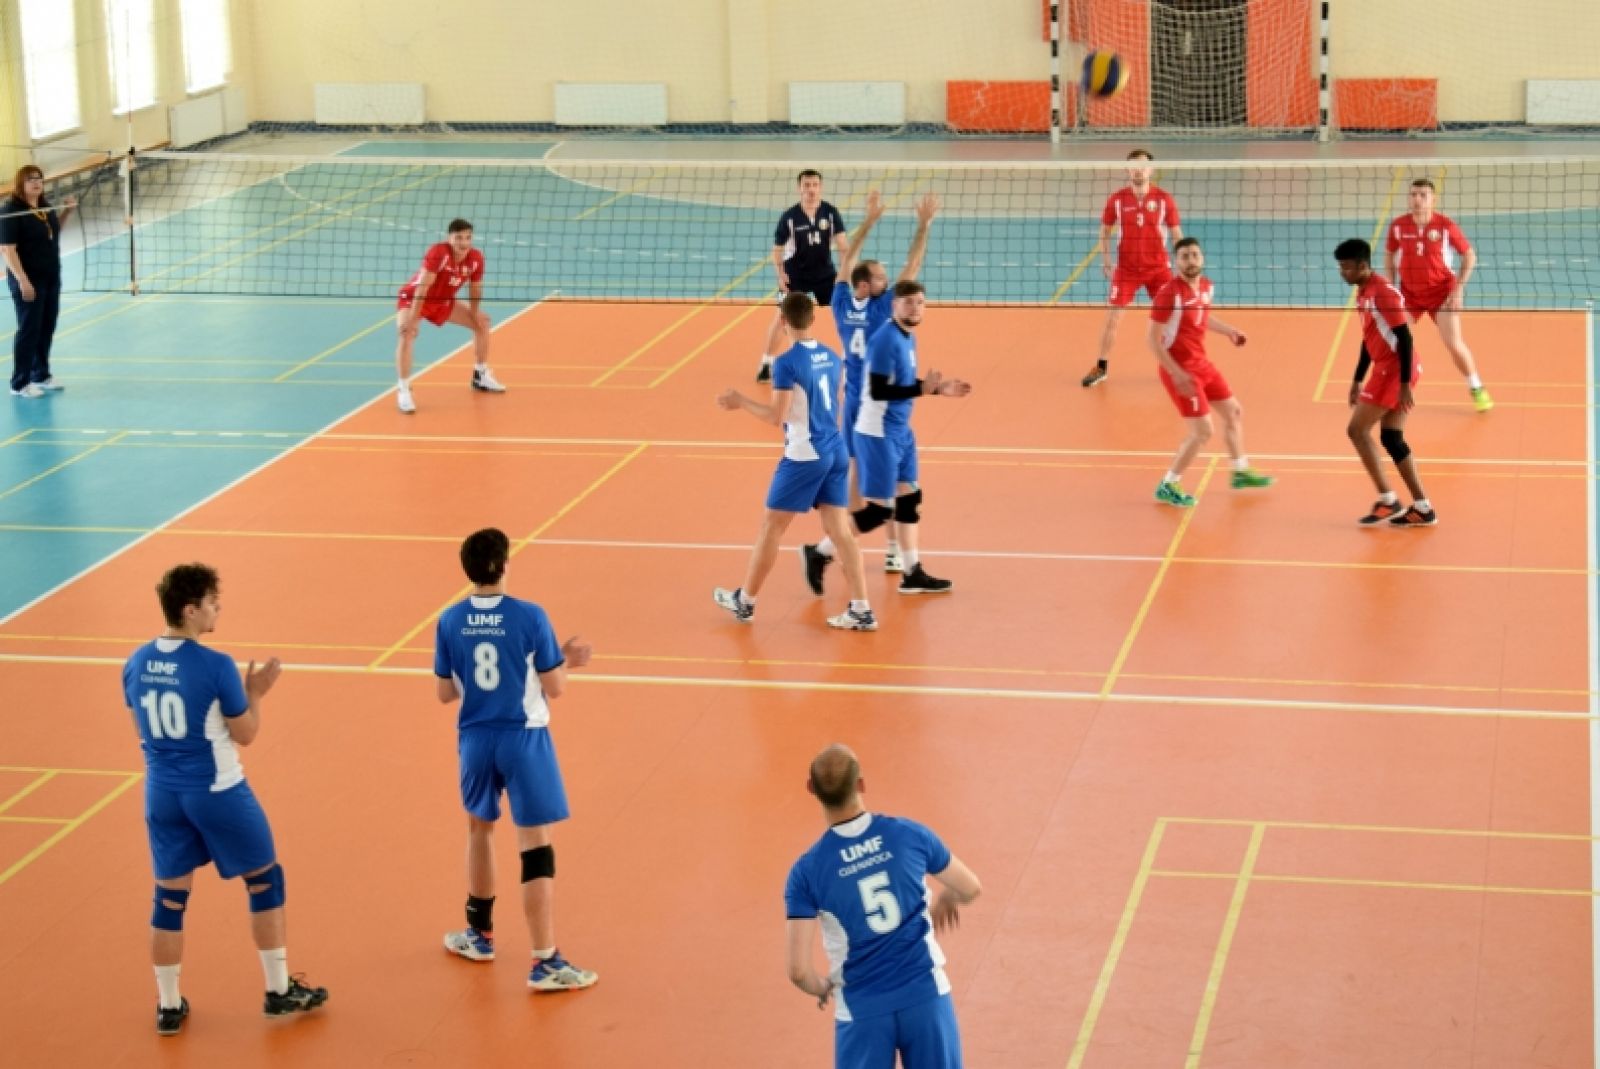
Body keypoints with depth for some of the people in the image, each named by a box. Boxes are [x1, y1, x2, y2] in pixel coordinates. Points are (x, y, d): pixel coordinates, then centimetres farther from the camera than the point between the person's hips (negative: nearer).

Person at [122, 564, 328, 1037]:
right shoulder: (216, 666, -19)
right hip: (217, 792, -5)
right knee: (264, 880, 13)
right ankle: (279, 990, 21)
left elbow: (144, 731, 11)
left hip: (162, 793, 5)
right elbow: (246, 734, -9)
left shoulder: (136, 665, -1)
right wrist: (255, 693, 5)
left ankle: (169, 1006, 20)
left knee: (169, 898, 13)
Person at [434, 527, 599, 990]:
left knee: (479, 830, 26)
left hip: (476, 739, 4)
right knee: (535, 847, 0)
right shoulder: (529, 617, -15)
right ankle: (544, 963, -1)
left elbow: (446, 693, 4)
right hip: (523, 740, -4)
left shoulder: (450, 621, -4)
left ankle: (479, 934, 40)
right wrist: (568, 660, 10)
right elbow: (554, 688, -9)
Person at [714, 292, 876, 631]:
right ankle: (861, 610, 1)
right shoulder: (831, 357, 7)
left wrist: (742, 402, -3)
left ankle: (745, 602, 18)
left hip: (804, 455, -7)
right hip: (835, 450, 7)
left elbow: (776, 416, -17)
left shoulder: (787, 363, -15)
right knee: (839, 529, 7)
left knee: (771, 527, 6)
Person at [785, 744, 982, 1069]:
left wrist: (821, 989, 10)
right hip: (925, 996, 1)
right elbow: (971, 888, 9)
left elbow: (798, 970, -13)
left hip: (863, 1012, -1)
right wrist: (945, 899, 32)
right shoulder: (909, 834, -6)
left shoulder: (807, 871, -10)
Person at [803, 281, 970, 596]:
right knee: (880, 509, -5)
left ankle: (913, 574, 21)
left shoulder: (909, 337, 9)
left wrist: (938, 388, 10)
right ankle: (820, 553, 7)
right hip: (878, 434, -10)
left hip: (900, 432, 10)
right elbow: (878, 391, -25)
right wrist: (922, 388, -27)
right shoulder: (886, 339, -20)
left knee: (909, 499, 13)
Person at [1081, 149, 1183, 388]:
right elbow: (1105, 230, 9)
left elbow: (1176, 233, 3)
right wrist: (1105, 260, 4)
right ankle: (1101, 368, 14)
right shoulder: (1116, 199, -4)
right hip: (1126, 269, 0)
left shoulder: (1164, 199, -5)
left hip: (1158, 268, 0)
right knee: (1112, 317, 0)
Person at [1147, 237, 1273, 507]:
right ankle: (1167, 487, 5)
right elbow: (1154, 339, -22)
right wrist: (1176, 373, -26)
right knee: (1202, 432, -10)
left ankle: (1241, 472, 40)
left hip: (1201, 363, 9)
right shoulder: (1169, 293, -23)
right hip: (1180, 370, -9)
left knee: (1234, 413, 20)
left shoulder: (1206, 285, 1)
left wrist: (1229, 330, 10)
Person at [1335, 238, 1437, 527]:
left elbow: (1405, 338, -20)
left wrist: (1405, 384, -22)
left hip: (1395, 370, -10)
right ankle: (1422, 509, 12)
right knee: (1392, 438, 10)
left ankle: (1387, 501, -2)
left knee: (1357, 430, -5)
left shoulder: (1383, 292, -18)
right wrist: (1358, 380, 24)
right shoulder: (1363, 292, 12)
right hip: (1386, 370, 10)